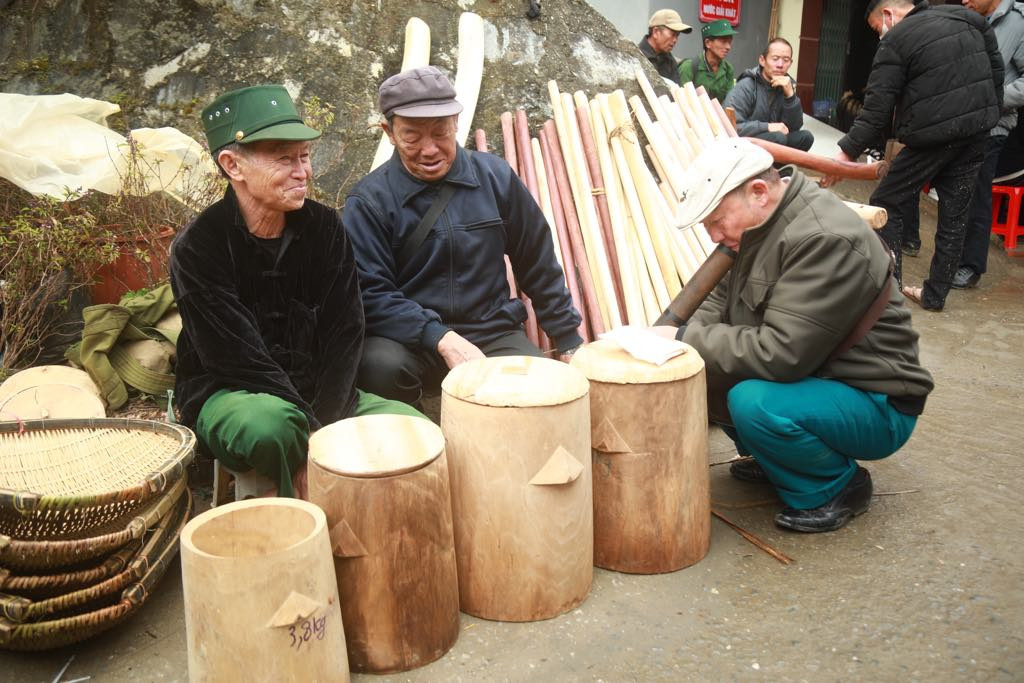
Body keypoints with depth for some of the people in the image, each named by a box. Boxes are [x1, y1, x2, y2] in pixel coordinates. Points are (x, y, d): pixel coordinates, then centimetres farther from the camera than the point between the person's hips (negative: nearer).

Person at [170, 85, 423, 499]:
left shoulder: (323, 227, -2)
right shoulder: (198, 246, -15)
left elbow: (345, 334, -6)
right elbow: (242, 360, -20)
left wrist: (321, 430, -18)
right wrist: (314, 437, -24)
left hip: (315, 394, 5)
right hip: (226, 395, -4)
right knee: (272, 423, -38)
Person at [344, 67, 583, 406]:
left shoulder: (494, 176, 2)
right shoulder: (369, 200, -6)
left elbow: (538, 266, 9)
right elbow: (372, 294, -11)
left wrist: (570, 342, 10)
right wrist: (442, 339, -24)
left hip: (491, 332, 2)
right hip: (410, 339, -2)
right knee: (381, 365, -34)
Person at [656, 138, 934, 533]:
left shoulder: (826, 240, -28)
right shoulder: (759, 224, 2)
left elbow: (780, 352, -34)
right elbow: (720, 300, 7)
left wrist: (686, 339, -25)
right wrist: (678, 337, -12)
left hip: (876, 405, -9)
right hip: (810, 378, 9)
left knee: (753, 402, -34)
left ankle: (839, 487, -5)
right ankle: (773, 460, 16)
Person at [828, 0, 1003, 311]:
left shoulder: (895, 41, -8)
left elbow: (877, 108, -12)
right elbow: (996, 68, 15)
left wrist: (848, 152, -9)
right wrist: (986, 116, 21)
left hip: (934, 136, -7)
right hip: (977, 133, 7)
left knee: (886, 205, 5)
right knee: (954, 213, 11)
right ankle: (935, 294, 18)